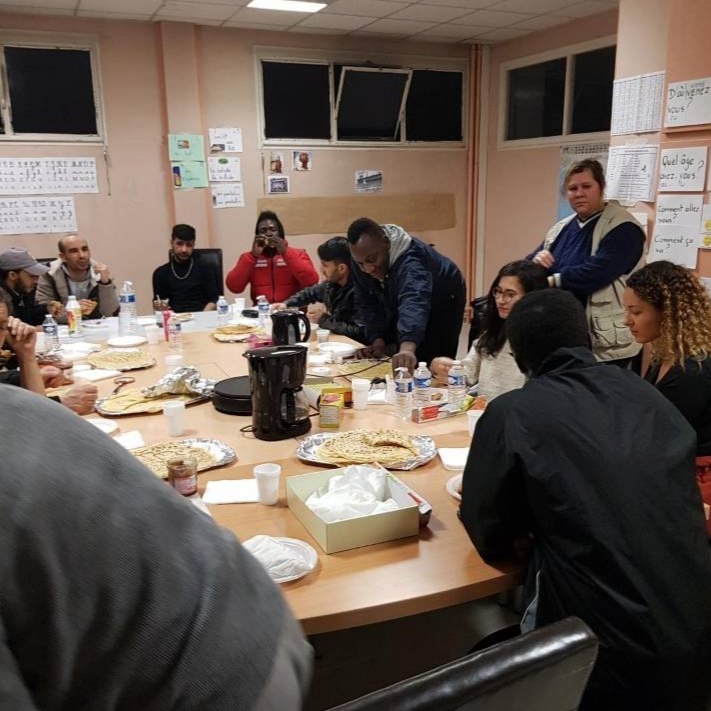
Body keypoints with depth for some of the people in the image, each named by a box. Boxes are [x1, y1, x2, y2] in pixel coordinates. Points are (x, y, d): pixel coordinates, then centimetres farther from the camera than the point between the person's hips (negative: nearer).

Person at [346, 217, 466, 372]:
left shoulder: (410, 260, -42)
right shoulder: (362, 257, -21)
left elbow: (414, 303, -61)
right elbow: (367, 303, -11)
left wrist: (407, 349, -77)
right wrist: (378, 340, -22)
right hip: (397, 308, 6)